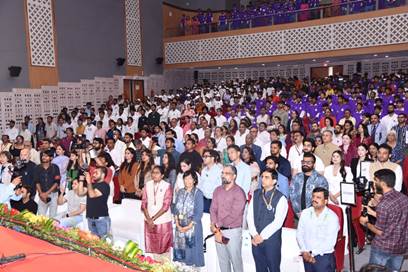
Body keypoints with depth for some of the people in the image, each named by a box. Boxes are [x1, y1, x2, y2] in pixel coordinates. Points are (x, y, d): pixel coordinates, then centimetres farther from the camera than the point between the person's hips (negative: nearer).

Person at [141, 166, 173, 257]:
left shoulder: (167, 186, -8)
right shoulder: (147, 185, 2)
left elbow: (165, 207, -11)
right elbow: (144, 203, 2)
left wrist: (153, 218, -12)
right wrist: (149, 219, -8)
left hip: (163, 221, -3)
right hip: (149, 221, 3)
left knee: (163, 248, 4)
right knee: (150, 247, 10)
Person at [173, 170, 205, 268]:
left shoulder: (198, 193, -6)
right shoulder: (180, 192, 9)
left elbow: (199, 212, -9)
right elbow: (176, 208, 7)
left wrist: (189, 226, -13)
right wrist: (177, 224, -5)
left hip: (192, 225, -4)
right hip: (180, 226, 4)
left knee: (191, 248, -2)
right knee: (180, 248, 8)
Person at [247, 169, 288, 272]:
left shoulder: (280, 198, -10)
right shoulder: (256, 194, 6)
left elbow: (277, 222, -15)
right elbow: (250, 216, 3)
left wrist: (262, 237, -14)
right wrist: (255, 235, -9)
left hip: (272, 239, -4)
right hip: (256, 239, 4)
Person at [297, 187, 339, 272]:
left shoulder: (332, 217, -9)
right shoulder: (305, 213, 3)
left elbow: (330, 242, -14)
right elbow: (299, 234, 3)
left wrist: (312, 253, -15)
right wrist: (304, 252, -10)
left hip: (324, 257, -3)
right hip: (307, 256, 3)